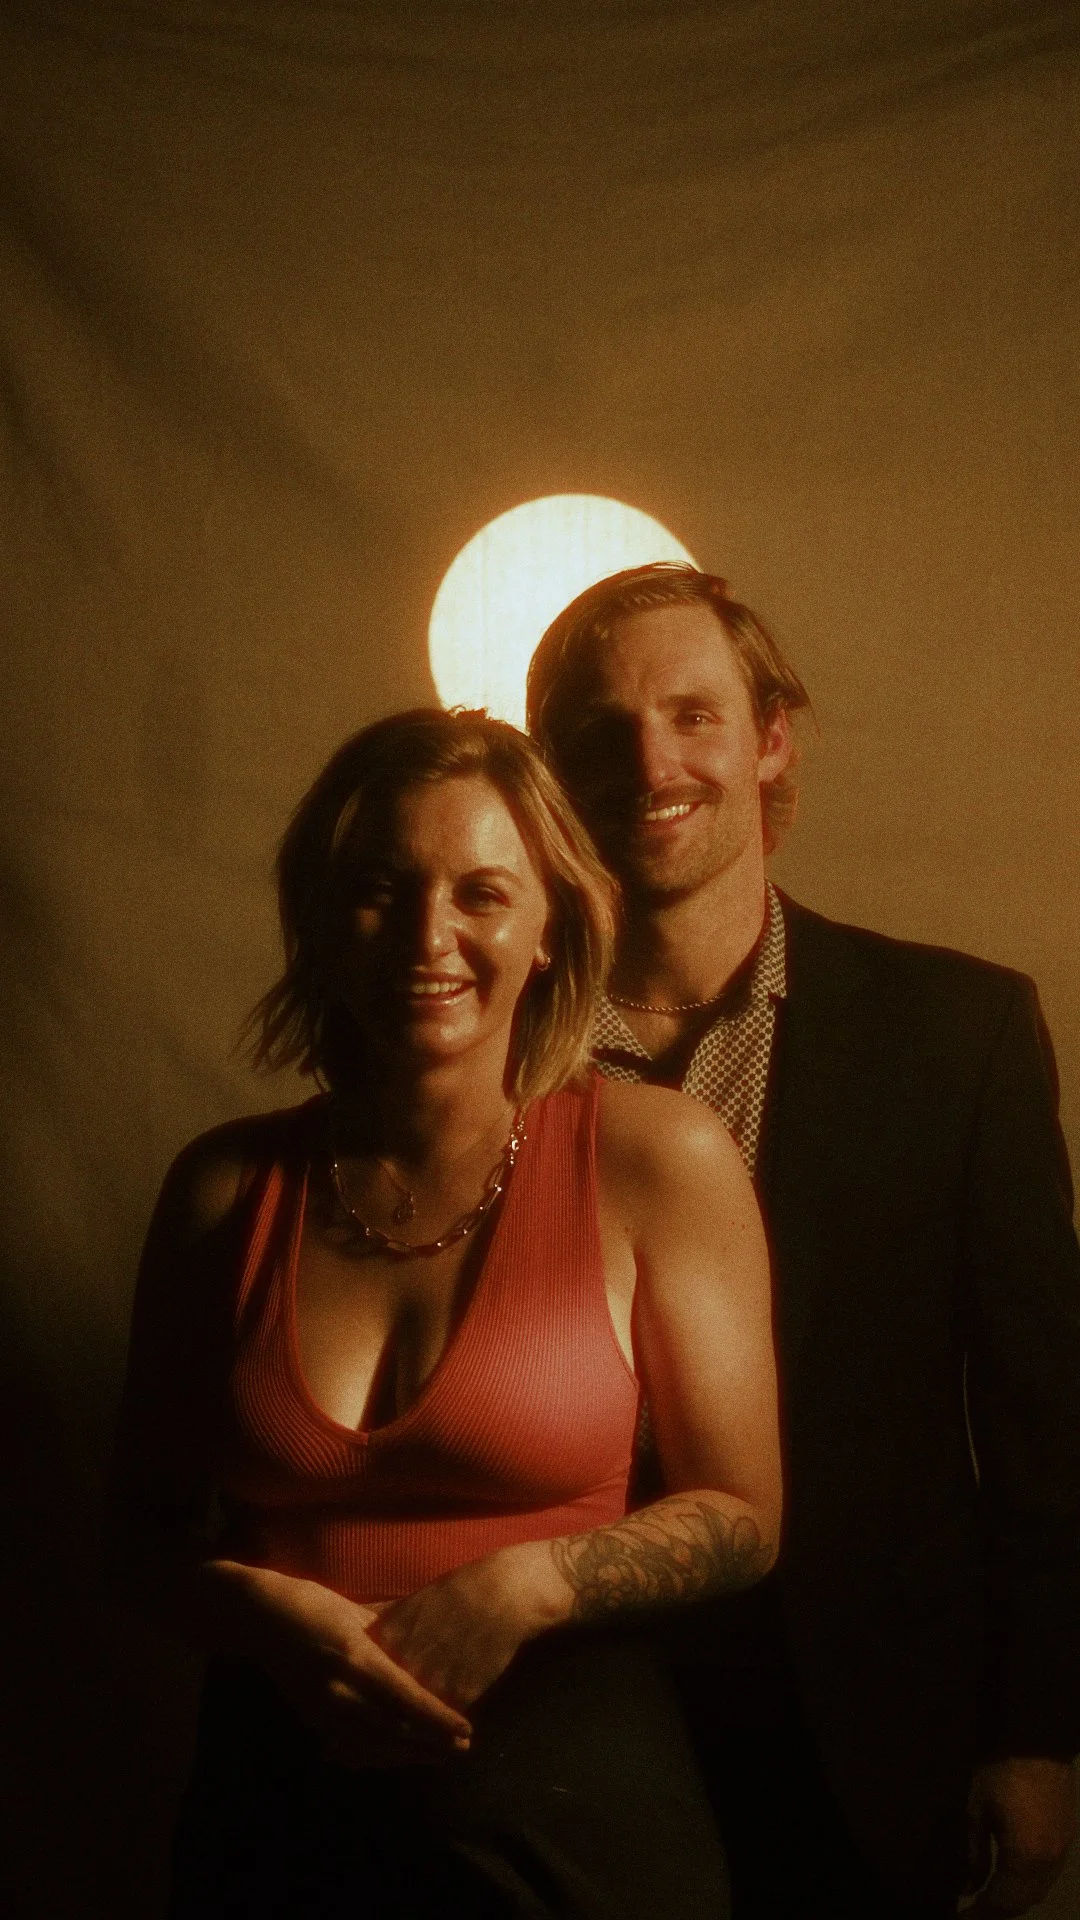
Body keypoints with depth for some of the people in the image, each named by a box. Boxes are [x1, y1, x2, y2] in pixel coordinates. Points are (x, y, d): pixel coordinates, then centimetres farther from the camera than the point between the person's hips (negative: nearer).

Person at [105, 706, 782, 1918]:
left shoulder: (656, 1160, -7)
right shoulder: (225, 1187, 0)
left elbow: (741, 1517, -1)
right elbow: (143, 1529, 8)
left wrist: (524, 1587, -15)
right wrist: (273, 1616, -11)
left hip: (568, 1814, -2)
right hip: (275, 1810, 2)